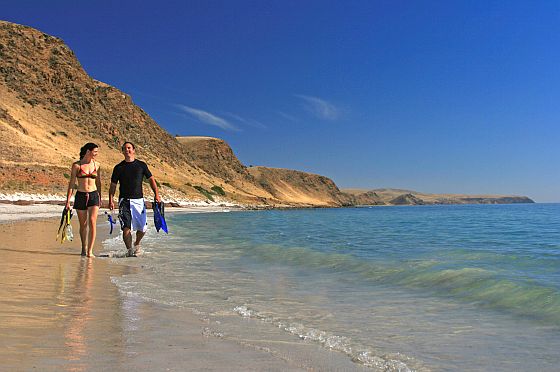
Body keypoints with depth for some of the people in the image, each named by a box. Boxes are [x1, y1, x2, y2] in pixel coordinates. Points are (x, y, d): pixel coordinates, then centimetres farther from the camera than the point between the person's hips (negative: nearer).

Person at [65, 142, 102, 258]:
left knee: (92, 221, -13)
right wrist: (68, 200, -5)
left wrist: (100, 198, 19)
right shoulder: (77, 165, -2)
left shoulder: (97, 165, 6)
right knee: (83, 224, 8)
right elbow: (71, 183, -1)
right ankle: (84, 248, 26)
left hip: (93, 196, 1)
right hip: (80, 196, -1)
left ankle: (90, 250, -11)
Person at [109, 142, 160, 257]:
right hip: (124, 201, -1)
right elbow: (113, 185, 8)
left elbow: (151, 179, 12)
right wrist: (111, 200, -3)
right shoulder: (118, 167, 6)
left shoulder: (141, 165, 8)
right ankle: (129, 250, 1)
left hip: (139, 200, 1)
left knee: (143, 227, 0)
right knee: (126, 227, -8)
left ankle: (137, 244, 28)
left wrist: (156, 194, 1)